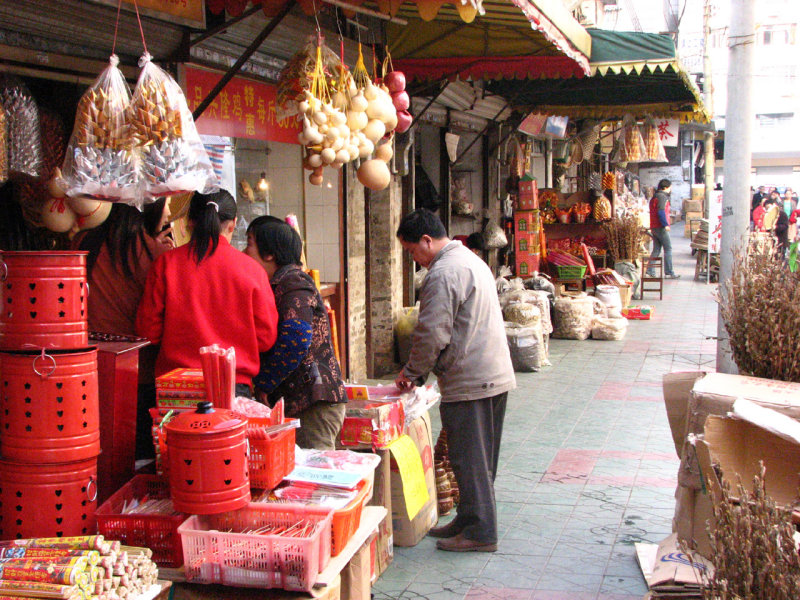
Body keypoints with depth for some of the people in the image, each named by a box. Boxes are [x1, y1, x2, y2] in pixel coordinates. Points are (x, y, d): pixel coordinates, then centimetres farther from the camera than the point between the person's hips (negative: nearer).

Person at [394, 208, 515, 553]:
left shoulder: (443, 273, -16)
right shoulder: (471, 260, 17)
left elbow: (432, 333, -20)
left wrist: (411, 372, -4)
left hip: (469, 382, -10)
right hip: (495, 376, 10)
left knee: (469, 460, -2)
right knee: (481, 458, 16)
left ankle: (479, 532, 5)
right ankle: (469, 521, 27)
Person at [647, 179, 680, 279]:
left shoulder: (654, 197, 19)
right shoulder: (662, 197, -10)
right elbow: (661, 211, -21)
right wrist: (666, 224, -22)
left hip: (653, 227, 9)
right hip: (661, 227, -9)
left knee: (656, 250, 11)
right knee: (668, 249, -3)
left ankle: (650, 272, 5)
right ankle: (669, 272, -4)